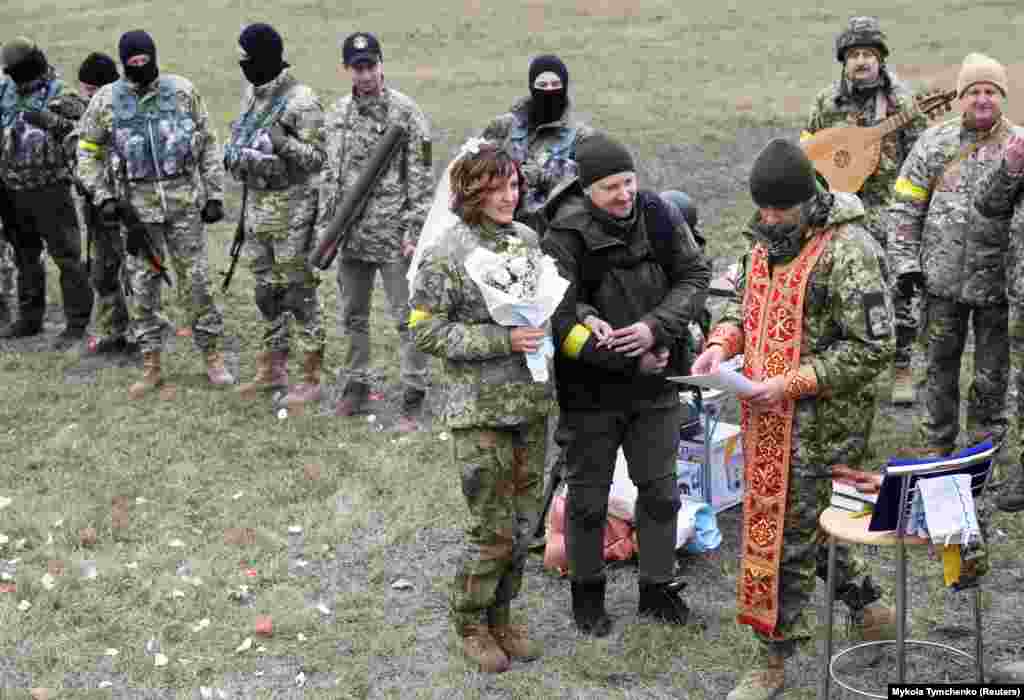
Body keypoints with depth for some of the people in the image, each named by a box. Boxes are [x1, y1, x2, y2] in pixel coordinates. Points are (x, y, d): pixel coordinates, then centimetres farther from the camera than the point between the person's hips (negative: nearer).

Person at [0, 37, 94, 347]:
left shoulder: (59, 96, -8)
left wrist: (50, 121, -29)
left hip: (49, 189, -6)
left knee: (67, 257, -3)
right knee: (25, 257, 17)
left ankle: (76, 325, 2)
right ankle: (29, 319, 29)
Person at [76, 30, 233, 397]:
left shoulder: (183, 91, -1)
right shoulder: (106, 100, -1)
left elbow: (208, 145, 5)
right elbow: (88, 152, 7)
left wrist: (214, 195, 1)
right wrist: (103, 196, -4)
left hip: (184, 200, 0)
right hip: (137, 205, 1)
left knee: (197, 280, 3)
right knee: (143, 285, 6)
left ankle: (212, 356, 15)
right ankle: (151, 366, 15)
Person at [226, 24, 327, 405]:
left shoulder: (300, 100, -15)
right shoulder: (252, 93, 10)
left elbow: (318, 157, -15)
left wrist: (283, 144, -29)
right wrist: (234, 155, 5)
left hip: (291, 207, -8)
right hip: (256, 203, 8)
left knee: (298, 291, -3)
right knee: (267, 291, 15)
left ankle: (311, 380, 4)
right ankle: (273, 369, 26)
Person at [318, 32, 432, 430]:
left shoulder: (406, 112, -8)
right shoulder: (337, 114, 10)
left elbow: (421, 177, -9)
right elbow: (330, 174, 16)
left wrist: (414, 229, -13)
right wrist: (324, 225, 11)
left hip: (393, 236, -6)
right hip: (351, 235, 6)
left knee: (407, 318, -2)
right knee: (352, 316, 14)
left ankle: (413, 400, 4)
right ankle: (356, 386, 27)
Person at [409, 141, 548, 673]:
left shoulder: (527, 239, 5)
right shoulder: (445, 254, -12)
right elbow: (425, 331, -13)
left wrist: (547, 328, -2)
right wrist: (502, 340, -20)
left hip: (530, 403, 6)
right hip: (479, 410, -6)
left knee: (522, 521, 12)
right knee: (493, 529, -1)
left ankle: (501, 615, 30)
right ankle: (470, 623, 21)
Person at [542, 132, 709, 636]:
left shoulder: (656, 215, -6)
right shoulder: (565, 237, -18)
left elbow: (695, 276, -4)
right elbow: (560, 321, -21)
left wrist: (656, 328, -21)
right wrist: (630, 360, -19)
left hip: (655, 386, 4)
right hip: (593, 389, -3)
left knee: (660, 490, 13)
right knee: (588, 495, 11)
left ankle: (658, 587, 30)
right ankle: (587, 592, 29)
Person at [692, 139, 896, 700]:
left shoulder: (848, 251, -18)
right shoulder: (767, 238, 8)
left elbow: (871, 348, -20)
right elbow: (745, 301, 21)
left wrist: (790, 384, -24)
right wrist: (721, 343, -1)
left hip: (822, 416, -8)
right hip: (767, 415, 8)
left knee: (791, 530, -1)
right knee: (806, 521, 19)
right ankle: (867, 608, 39)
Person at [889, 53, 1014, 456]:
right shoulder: (935, 142, 2)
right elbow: (906, 204, 4)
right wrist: (905, 260, -1)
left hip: (997, 281, -1)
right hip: (943, 278, 1)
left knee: (992, 370, 9)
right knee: (940, 365, 12)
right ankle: (937, 444, 27)